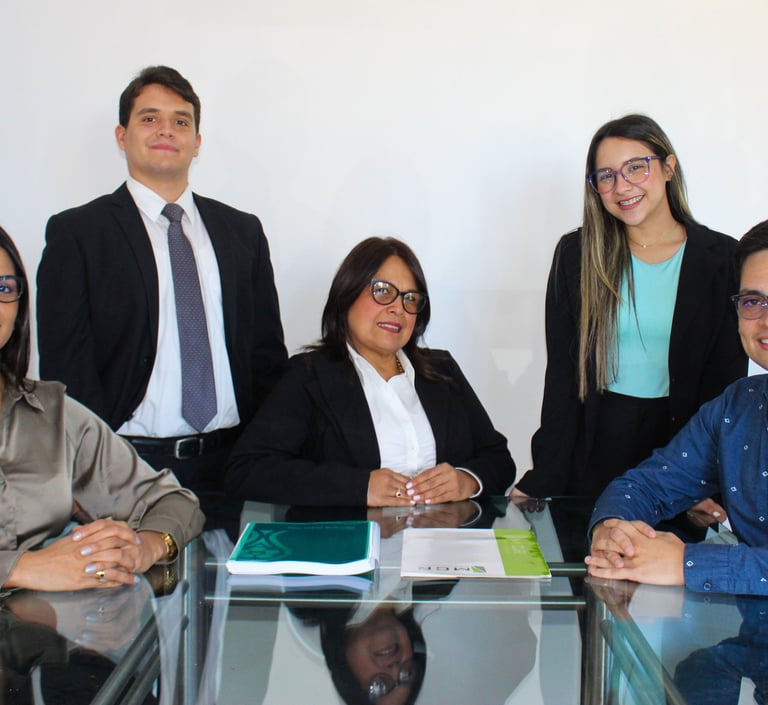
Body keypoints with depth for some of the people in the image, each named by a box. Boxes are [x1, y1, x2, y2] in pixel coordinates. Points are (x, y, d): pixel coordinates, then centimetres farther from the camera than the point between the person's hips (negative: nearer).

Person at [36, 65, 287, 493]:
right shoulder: (76, 233, 2)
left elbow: (268, 354, 12)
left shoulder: (243, 232, 13)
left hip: (232, 462, 3)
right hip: (128, 469, -3)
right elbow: (65, 365, -3)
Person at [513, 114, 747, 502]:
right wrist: (543, 478, -9)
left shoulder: (722, 259, -2)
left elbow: (726, 378, -2)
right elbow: (562, 374, -2)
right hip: (594, 447, 0)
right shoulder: (577, 254, 0)